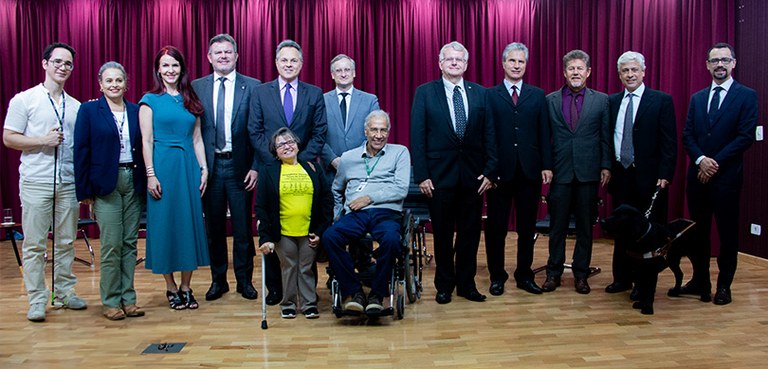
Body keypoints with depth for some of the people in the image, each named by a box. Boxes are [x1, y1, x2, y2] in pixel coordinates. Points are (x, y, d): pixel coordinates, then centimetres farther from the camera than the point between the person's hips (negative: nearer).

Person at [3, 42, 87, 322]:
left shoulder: (76, 106, 13)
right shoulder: (24, 100, 2)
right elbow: (9, 138, 0)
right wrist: (43, 141, -14)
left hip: (68, 182, 4)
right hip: (36, 181, -3)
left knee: (66, 242, 9)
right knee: (34, 243, 0)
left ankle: (64, 293, 20)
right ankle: (36, 301, 7)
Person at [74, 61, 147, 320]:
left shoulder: (136, 111, 9)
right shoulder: (89, 111, 1)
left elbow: (143, 148, 9)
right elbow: (81, 151, -2)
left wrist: (145, 183, 1)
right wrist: (84, 190, -7)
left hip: (133, 183, 3)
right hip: (105, 184, -3)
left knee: (130, 243, 7)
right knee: (111, 245, -3)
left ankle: (128, 298, 16)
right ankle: (110, 301, 10)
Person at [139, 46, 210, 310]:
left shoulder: (190, 100, 13)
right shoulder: (150, 100, 1)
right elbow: (146, 141, -4)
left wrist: (204, 169, 5)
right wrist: (151, 174, -11)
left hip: (189, 167, 4)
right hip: (162, 167, -4)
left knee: (190, 222, 5)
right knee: (165, 223, 1)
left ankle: (186, 287, 15)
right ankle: (171, 288, 13)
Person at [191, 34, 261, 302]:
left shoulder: (252, 87, 1)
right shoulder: (196, 87, 6)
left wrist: (256, 166, -8)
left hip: (240, 166, -2)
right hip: (209, 166, 2)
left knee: (243, 227, 6)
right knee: (214, 227, 11)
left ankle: (245, 280, 20)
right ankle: (218, 280, 25)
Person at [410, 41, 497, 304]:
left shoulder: (480, 93, 7)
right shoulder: (425, 92, 1)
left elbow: (489, 135, 6)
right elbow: (417, 137, -3)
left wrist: (489, 171, -2)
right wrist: (421, 175, -9)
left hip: (473, 174, 2)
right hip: (440, 174, -2)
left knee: (470, 233, 9)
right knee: (442, 233, 8)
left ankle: (466, 283, 23)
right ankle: (444, 285, 22)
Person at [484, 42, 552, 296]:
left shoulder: (538, 95, 10)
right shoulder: (489, 96, 3)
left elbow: (544, 133, 7)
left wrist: (546, 166, 0)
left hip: (530, 170, 2)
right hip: (500, 170, -2)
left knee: (527, 227, 10)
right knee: (496, 227, 6)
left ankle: (524, 275, 23)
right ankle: (497, 276, 19)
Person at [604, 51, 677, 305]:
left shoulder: (661, 101, -1)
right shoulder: (612, 102, 11)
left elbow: (669, 142, -6)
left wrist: (664, 175, -13)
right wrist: (607, 168, 4)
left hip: (649, 177, -4)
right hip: (620, 176, 4)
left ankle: (645, 285, 15)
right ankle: (622, 278, 23)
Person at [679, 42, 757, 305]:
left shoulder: (746, 96, -1)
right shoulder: (697, 98, 13)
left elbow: (746, 136, -10)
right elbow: (687, 136, 6)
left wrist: (717, 163, -15)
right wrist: (701, 160, -11)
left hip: (727, 176, -4)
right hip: (698, 175, 4)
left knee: (727, 232, 4)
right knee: (698, 230, 10)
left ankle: (724, 286, 15)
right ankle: (700, 281, 21)